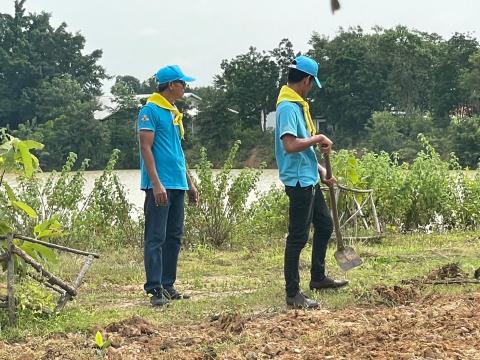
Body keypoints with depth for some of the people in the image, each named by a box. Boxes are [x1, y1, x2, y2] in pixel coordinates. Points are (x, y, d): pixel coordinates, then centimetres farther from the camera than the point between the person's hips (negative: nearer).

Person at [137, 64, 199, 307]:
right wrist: (156, 183, -21)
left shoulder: (174, 113, 19)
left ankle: (168, 286, 16)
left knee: (174, 237, 10)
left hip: (177, 186, 9)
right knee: (156, 238, -9)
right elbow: (146, 147, -14)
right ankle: (155, 290, -9)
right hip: (160, 185, -9)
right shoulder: (151, 110, -8)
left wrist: (189, 183, 23)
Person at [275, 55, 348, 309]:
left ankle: (318, 278, 36)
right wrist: (319, 138, -17)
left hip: (310, 179, 11)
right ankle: (293, 293, 1)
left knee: (324, 225, 22)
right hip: (298, 181, -11)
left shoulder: (298, 105, 14)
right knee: (298, 237, -5)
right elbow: (290, 145, -30)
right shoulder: (287, 107, -18)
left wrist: (320, 170, 18)